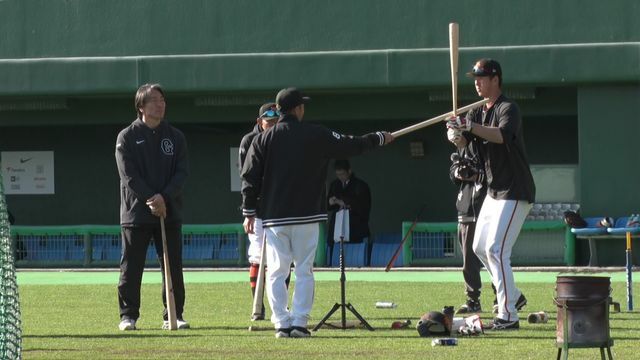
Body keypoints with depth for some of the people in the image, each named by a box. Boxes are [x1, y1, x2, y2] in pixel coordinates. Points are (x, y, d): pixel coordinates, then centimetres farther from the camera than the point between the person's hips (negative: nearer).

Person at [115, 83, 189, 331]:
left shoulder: (176, 137, 11)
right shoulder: (127, 137, 2)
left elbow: (182, 172, 2)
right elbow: (128, 175, -7)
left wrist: (164, 197, -14)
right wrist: (152, 198, -18)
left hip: (170, 212, 3)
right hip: (136, 212, -3)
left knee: (173, 266, 3)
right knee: (131, 268, -1)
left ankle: (174, 315, 10)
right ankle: (128, 315, 6)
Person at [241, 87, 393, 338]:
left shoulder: (263, 140, 2)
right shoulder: (316, 136, -1)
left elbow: (250, 178, 1)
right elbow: (350, 146, 8)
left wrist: (249, 212, 7)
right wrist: (380, 139, 23)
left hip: (274, 216, 1)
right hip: (306, 216, -1)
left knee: (276, 272, 5)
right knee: (304, 271, 3)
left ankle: (281, 323, -1)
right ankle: (299, 323, -3)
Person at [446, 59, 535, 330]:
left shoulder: (508, 109, -14)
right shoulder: (479, 111, 13)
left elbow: (504, 135, -35)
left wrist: (469, 126, -43)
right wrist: (455, 130, -21)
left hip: (515, 193, -10)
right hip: (494, 191, 10)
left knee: (496, 249, -16)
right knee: (480, 247, 16)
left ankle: (508, 316, -16)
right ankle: (513, 296, 30)